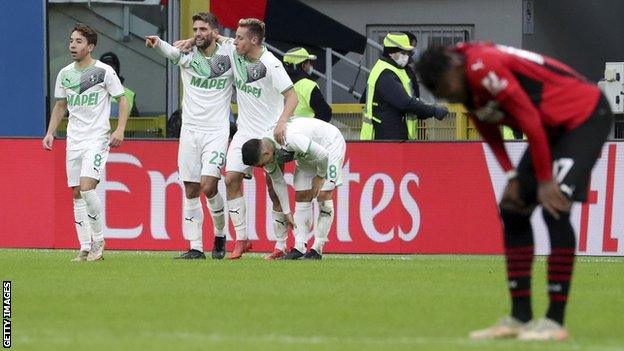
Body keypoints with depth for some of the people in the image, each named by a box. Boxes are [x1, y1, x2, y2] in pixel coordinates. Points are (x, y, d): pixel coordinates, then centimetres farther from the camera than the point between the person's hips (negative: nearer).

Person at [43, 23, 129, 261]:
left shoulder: (104, 71, -6)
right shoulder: (65, 74, 9)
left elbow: (122, 100, -2)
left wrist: (120, 129, -14)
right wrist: (50, 133, 11)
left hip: (97, 139, -6)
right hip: (74, 141, 6)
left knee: (87, 187, -19)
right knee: (77, 194, 3)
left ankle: (98, 240, -4)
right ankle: (85, 248, 7)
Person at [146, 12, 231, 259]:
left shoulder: (229, 56, 0)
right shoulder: (188, 55, 0)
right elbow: (170, 52, -19)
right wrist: (157, 43, -41)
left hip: (217, 131, -2)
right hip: (190, 130, 3)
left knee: (208, 186, -15)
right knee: (191, 191, 2)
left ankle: (220, 234, 10)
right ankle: (195, 247, 7)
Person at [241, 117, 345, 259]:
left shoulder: (291, 140, -42)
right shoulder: (265, 152, -16)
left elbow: (323, 155, -32)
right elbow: (278, 182, -3)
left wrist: (320, 176, -13)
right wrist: (287, 212, -1)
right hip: (307, 153, 7)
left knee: (323, 195, -14)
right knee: (301, 197, -1)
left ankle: (317, 248, -10)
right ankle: (299, 247, -2)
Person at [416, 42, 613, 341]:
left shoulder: (483, 69, -28)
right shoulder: (466, 85, 0)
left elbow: (530, 120, -25)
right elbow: (489, 132, 11)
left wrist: (545, 181, -19)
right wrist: (513, 178, -1)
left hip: (585, 116, -10)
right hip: (553, 127, 10)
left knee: (555, 208, -21)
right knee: (513, 210, 6)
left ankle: (555, 321, -19)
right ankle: (520, 318, 10)